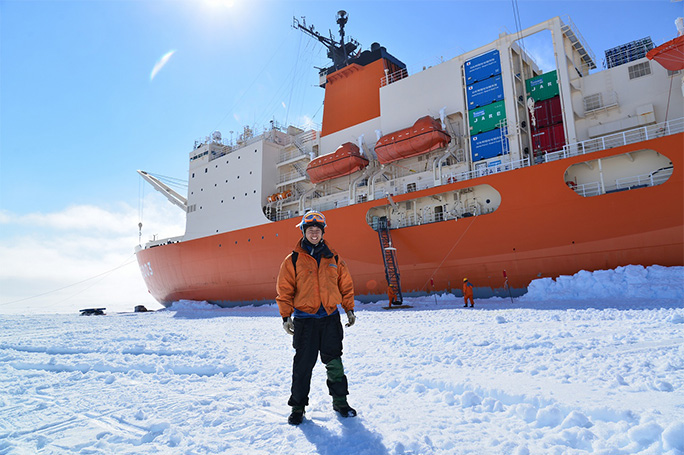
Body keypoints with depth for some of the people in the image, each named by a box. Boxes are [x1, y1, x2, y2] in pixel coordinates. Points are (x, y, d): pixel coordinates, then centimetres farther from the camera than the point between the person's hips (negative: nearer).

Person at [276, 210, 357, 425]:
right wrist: (286, 316, -5)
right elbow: (284, 290, 0)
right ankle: (298, 406, 19)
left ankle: (340, 401, 24)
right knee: (303, 364, 4)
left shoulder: (333, 259, 7)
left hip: (330, 318, 2)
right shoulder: (293, 260, -1)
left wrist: (349, 309, 11)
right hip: (304, 319, -2)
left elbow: (345, 285, 13)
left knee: (334, 362, 9)